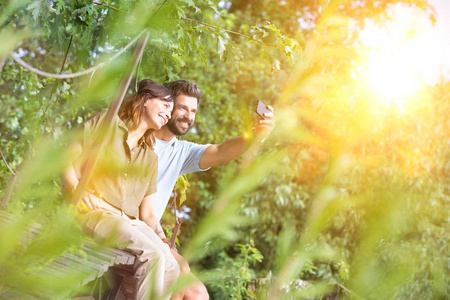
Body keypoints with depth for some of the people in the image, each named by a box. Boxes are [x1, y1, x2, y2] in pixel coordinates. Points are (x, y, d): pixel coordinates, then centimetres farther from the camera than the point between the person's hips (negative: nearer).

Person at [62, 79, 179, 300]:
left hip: (130, 223, 5)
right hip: (93, 212, -5)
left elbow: (147, 214, 16)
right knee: (154, 254, -28)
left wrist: (160, 238, -4)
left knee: (170, 266, -21)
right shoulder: (107, 122, 10)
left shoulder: (151, 159, 23)